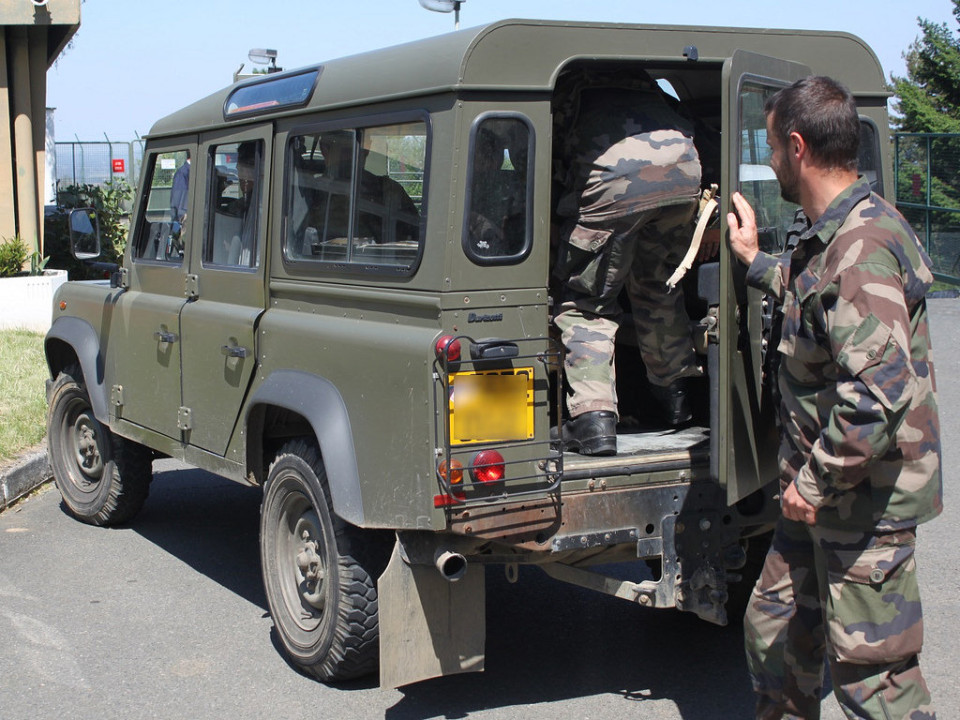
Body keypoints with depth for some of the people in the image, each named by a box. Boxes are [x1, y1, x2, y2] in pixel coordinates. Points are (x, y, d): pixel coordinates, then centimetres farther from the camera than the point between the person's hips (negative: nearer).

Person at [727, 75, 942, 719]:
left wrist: (816, 481, -24)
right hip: (826, 487, 10)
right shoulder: (835, 235, 9)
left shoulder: (861, 247, -24)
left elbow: (878, 390, -32)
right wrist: (755, 261, 35)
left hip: (865, 497, -10)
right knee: (775, 625, 21)